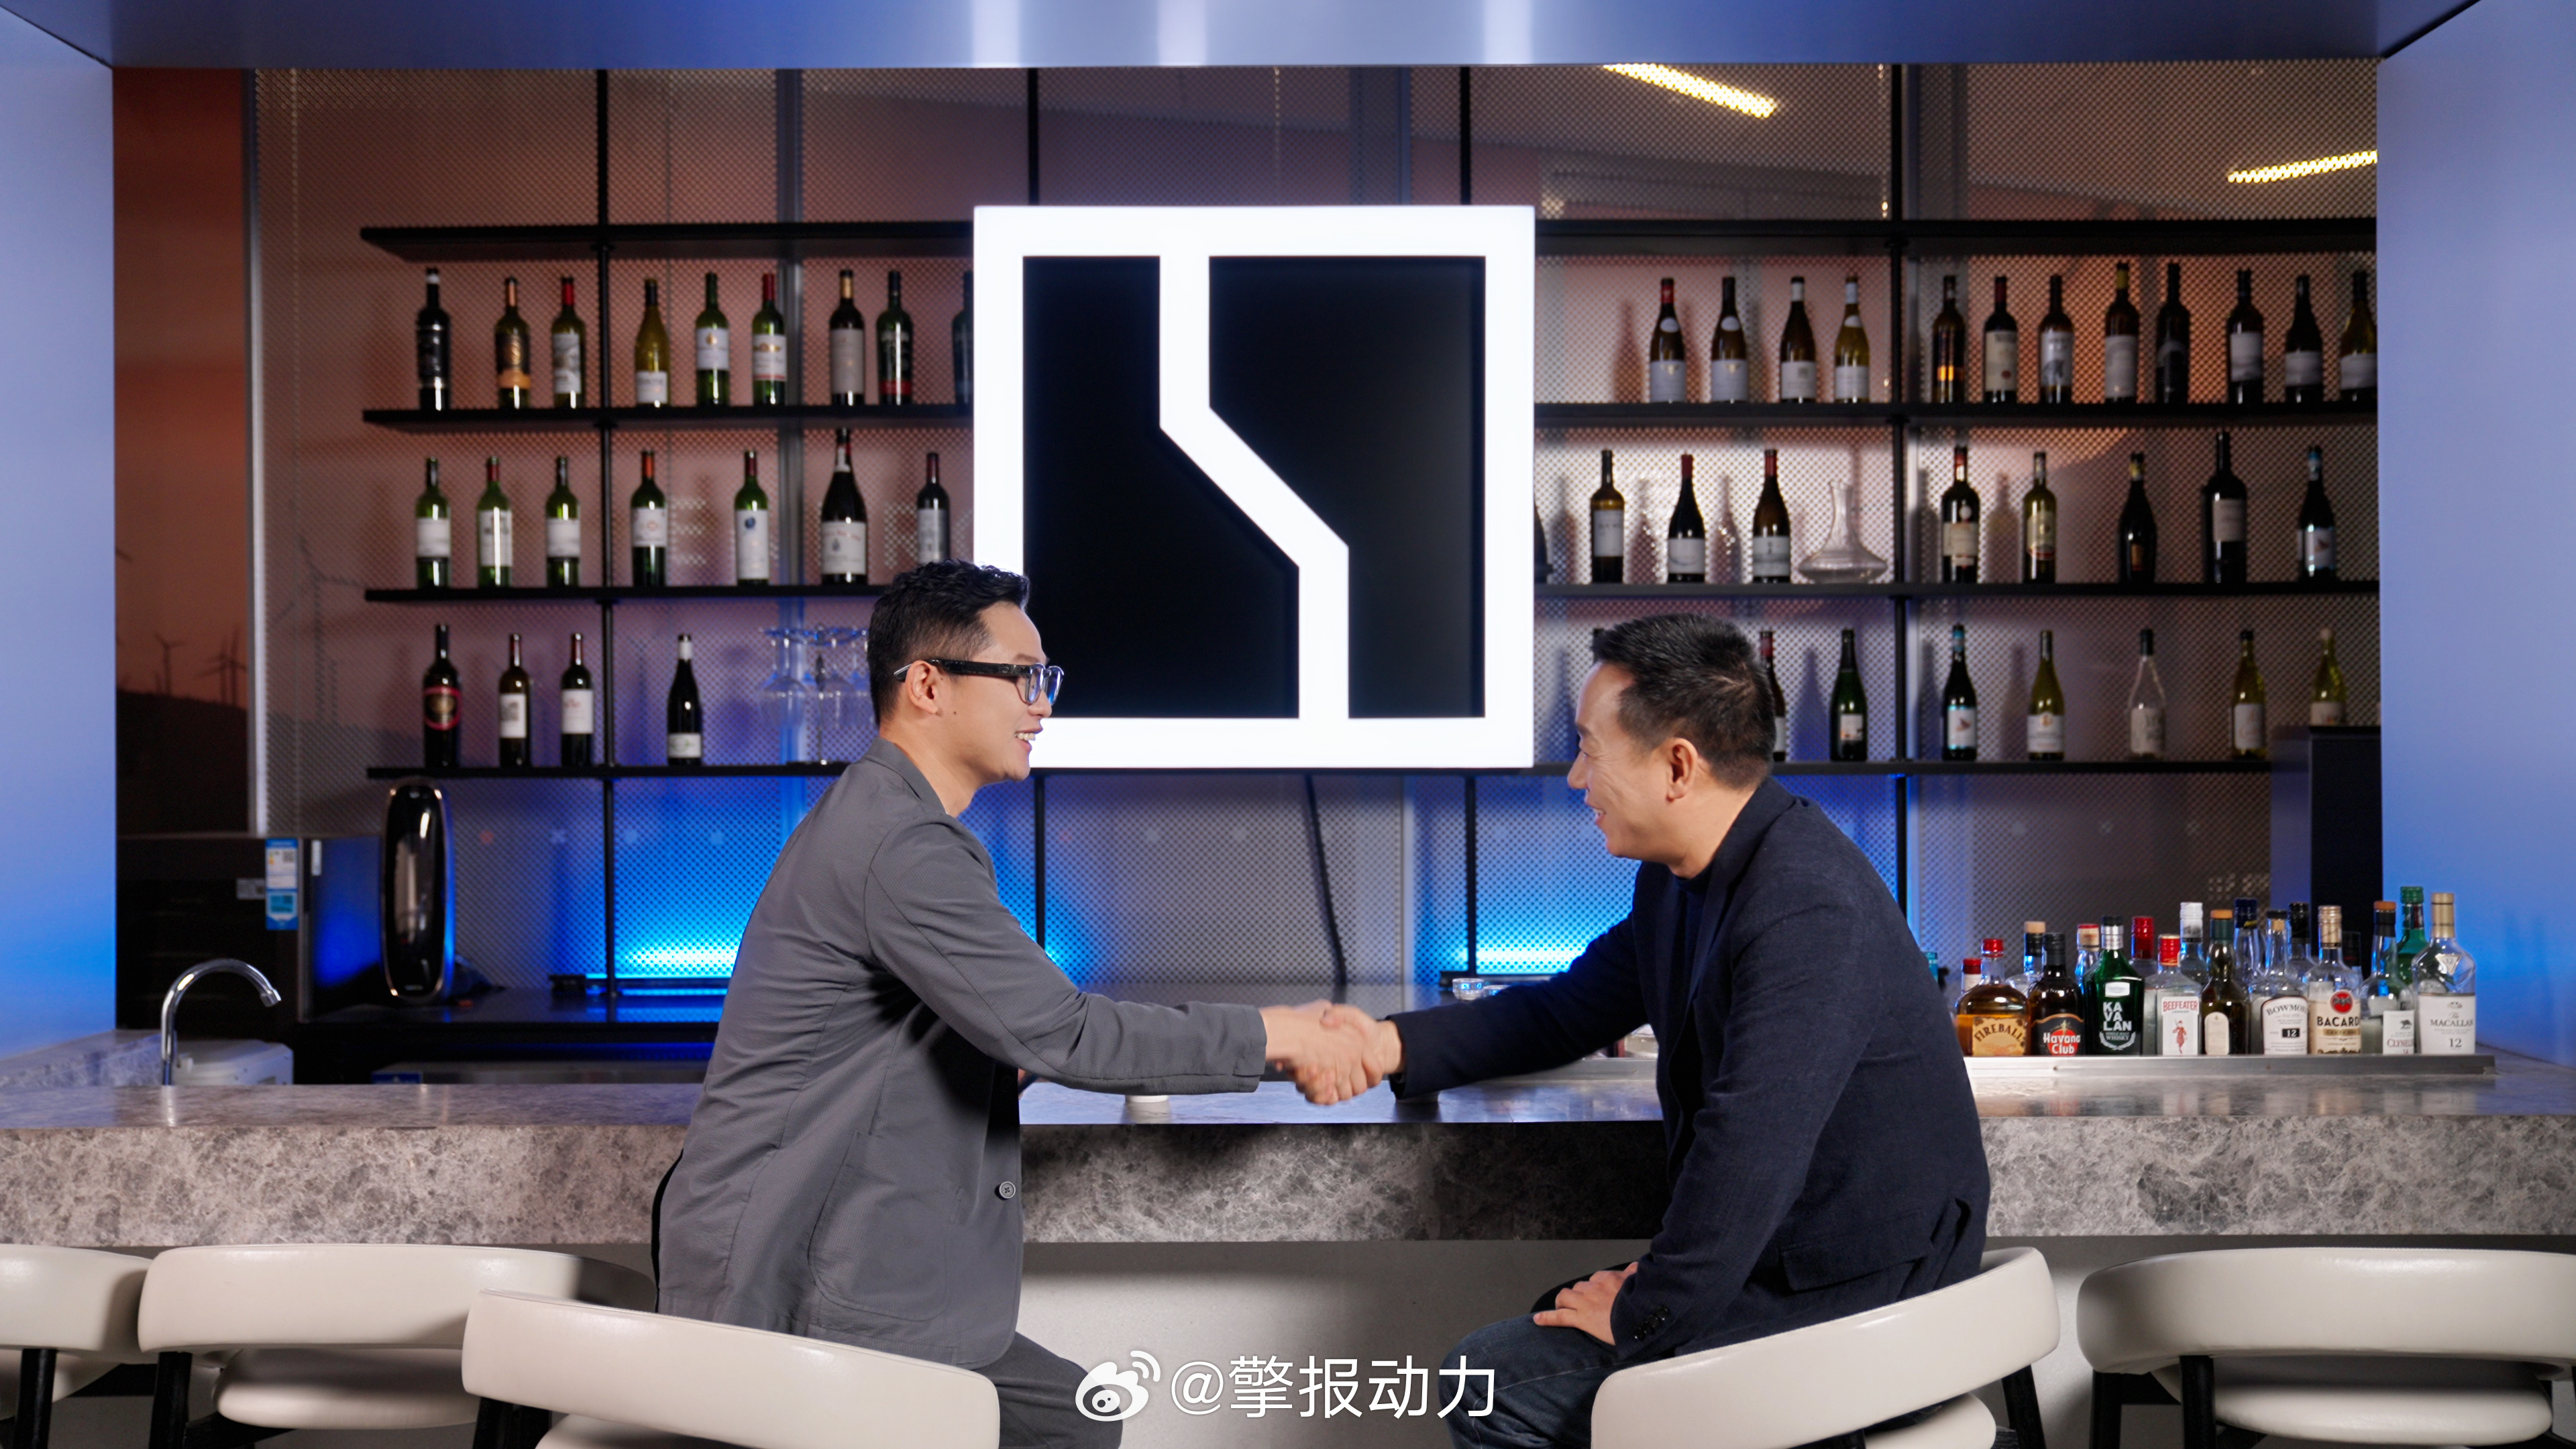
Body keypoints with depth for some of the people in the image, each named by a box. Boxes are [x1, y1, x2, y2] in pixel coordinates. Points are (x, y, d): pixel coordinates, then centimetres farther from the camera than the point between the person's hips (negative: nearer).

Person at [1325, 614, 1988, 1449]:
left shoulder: (1808, 911, -27)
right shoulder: (1681, 881, 8)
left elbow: (1747, 1155, -32)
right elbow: (1568, 1009, 20)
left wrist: (1643, 1312, -19)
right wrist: (1395, 1046, 7)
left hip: (1853, 1295, -10)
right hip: (1774, 1259, 10)